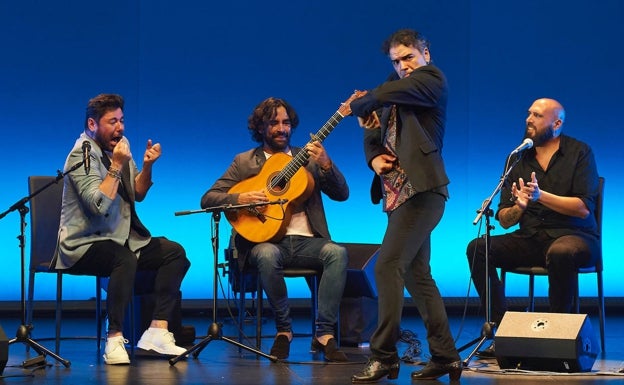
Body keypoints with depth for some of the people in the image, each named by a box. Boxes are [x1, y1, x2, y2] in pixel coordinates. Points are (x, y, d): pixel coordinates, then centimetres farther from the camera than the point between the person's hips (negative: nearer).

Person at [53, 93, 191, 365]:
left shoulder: (118, 145, 10)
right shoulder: (83, 155, -14)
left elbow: (138, 195, 14)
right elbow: (99, 206, -26)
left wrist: (147, 166, -3)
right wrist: (117, 166, -23)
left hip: (121, 238, 9)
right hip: (84, 245, -8)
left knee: (174, 252, -9)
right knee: (125, 259, -37)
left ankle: (157, 331, -16)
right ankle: (114, 339, -31)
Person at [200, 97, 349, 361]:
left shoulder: (308, 158, 16)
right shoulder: (244, 162, 11)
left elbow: (341, 195, 7)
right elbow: (207, 199, 5)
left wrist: (325, 164, -11)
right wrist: (240, 198, -14)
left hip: (306, 241, 2)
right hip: (266, 240, -2)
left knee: (337, 252, -29)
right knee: (267, 255, -37)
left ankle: (324, 334, -28)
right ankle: (283, 329, -19)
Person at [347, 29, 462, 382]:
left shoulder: (432, 79, -6)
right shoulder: (399, 90, 20)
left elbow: (383, 95, -22)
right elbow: (373, 129, 20)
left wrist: (358, 106, -3)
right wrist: (374, 157, -1)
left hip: (420, 191, -10)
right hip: (400, 192, 10)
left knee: (388, 266, -16)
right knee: (417, 274, 11)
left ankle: (384, 356, -13)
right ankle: (445, 356, 16)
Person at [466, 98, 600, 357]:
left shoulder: (579, 153, 0)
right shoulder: (518, 159, 11)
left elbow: (584, 208, -11)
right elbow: (504, 220, 8)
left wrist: (541, 196, -20)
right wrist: (519, 207, -15)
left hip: (574, 236, -4)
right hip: (530, 239, 5)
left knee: (561, 253, -40)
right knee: (478, 248, -18)